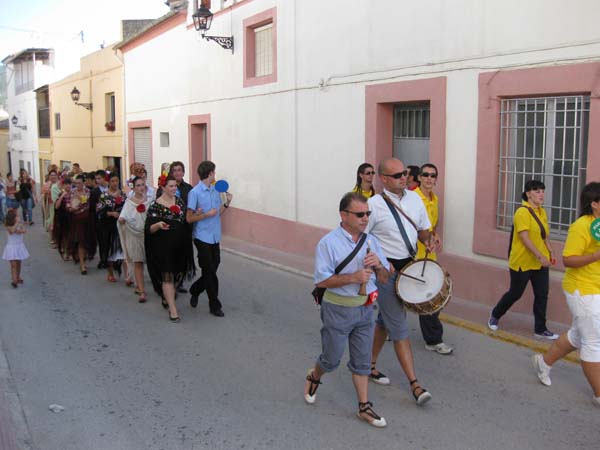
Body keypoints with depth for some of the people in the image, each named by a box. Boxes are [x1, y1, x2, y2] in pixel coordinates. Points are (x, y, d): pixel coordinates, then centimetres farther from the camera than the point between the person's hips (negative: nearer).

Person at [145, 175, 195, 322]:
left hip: (180, 244, 6)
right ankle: (172, 309, -3)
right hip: (163, 246, -6)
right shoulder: (155, 205, -9)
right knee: (167, 277, -5)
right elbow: (149, 229, -12)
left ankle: (167, 298, 39)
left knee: (177, 274, 16)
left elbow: (186, 219, 19)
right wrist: (158, 225, -31)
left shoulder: (179, 201, 7)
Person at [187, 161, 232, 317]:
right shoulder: (195, 193, -11)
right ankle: (214, 305, 10)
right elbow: (189, 218, -10)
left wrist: (227, 203, 0)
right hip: (203, 237, -6)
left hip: (215, 237, 6)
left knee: (212, 269, 12)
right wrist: (207, 214, -19)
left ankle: (195, 291, 36)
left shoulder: (216, 190, 8)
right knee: (209, 271, 0)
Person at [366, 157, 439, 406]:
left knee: (385, 320, 18)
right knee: (399, 327, -4)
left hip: (409, 266, 7)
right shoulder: (374, 204, -14)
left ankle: (370, 365, 35)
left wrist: (429, 241, -6)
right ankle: (414, 383, 2)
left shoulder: (414, 198, 5)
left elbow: (423, 229, 16)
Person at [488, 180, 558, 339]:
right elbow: (524, 238, -24)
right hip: (522, 262, -7)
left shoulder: (542, 212, 9)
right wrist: (540, 256, -28)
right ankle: (495, 315, 30)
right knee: (515, 293, 7)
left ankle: (540, 329, 15)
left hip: (540, 263, 7)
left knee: (542, 295, 4)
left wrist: (550, 252, 4)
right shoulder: (522, 212, -16)